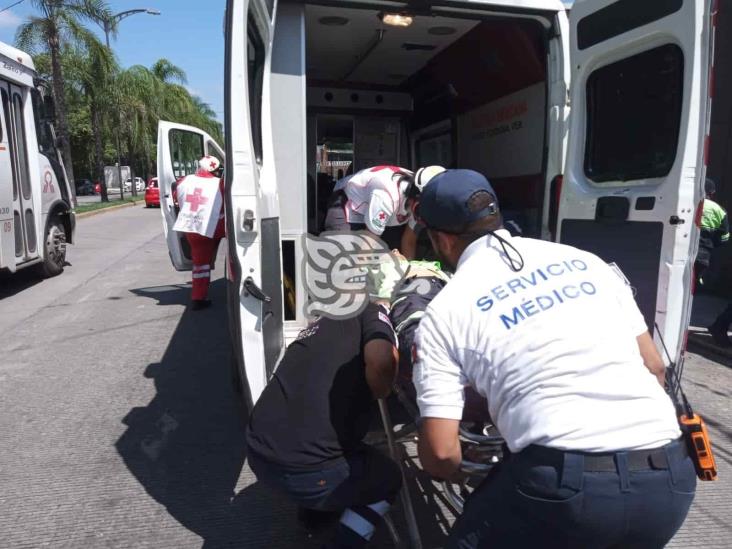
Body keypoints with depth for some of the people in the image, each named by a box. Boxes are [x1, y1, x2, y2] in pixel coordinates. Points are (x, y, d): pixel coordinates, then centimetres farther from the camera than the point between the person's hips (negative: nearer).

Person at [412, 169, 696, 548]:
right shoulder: (583, 259, 13)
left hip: (567, 483, -5)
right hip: (671, 477, 6)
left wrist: (465, 475, 19)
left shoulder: (445, 311, 1)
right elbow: (655, 368, 17)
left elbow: (439, 453, -3)